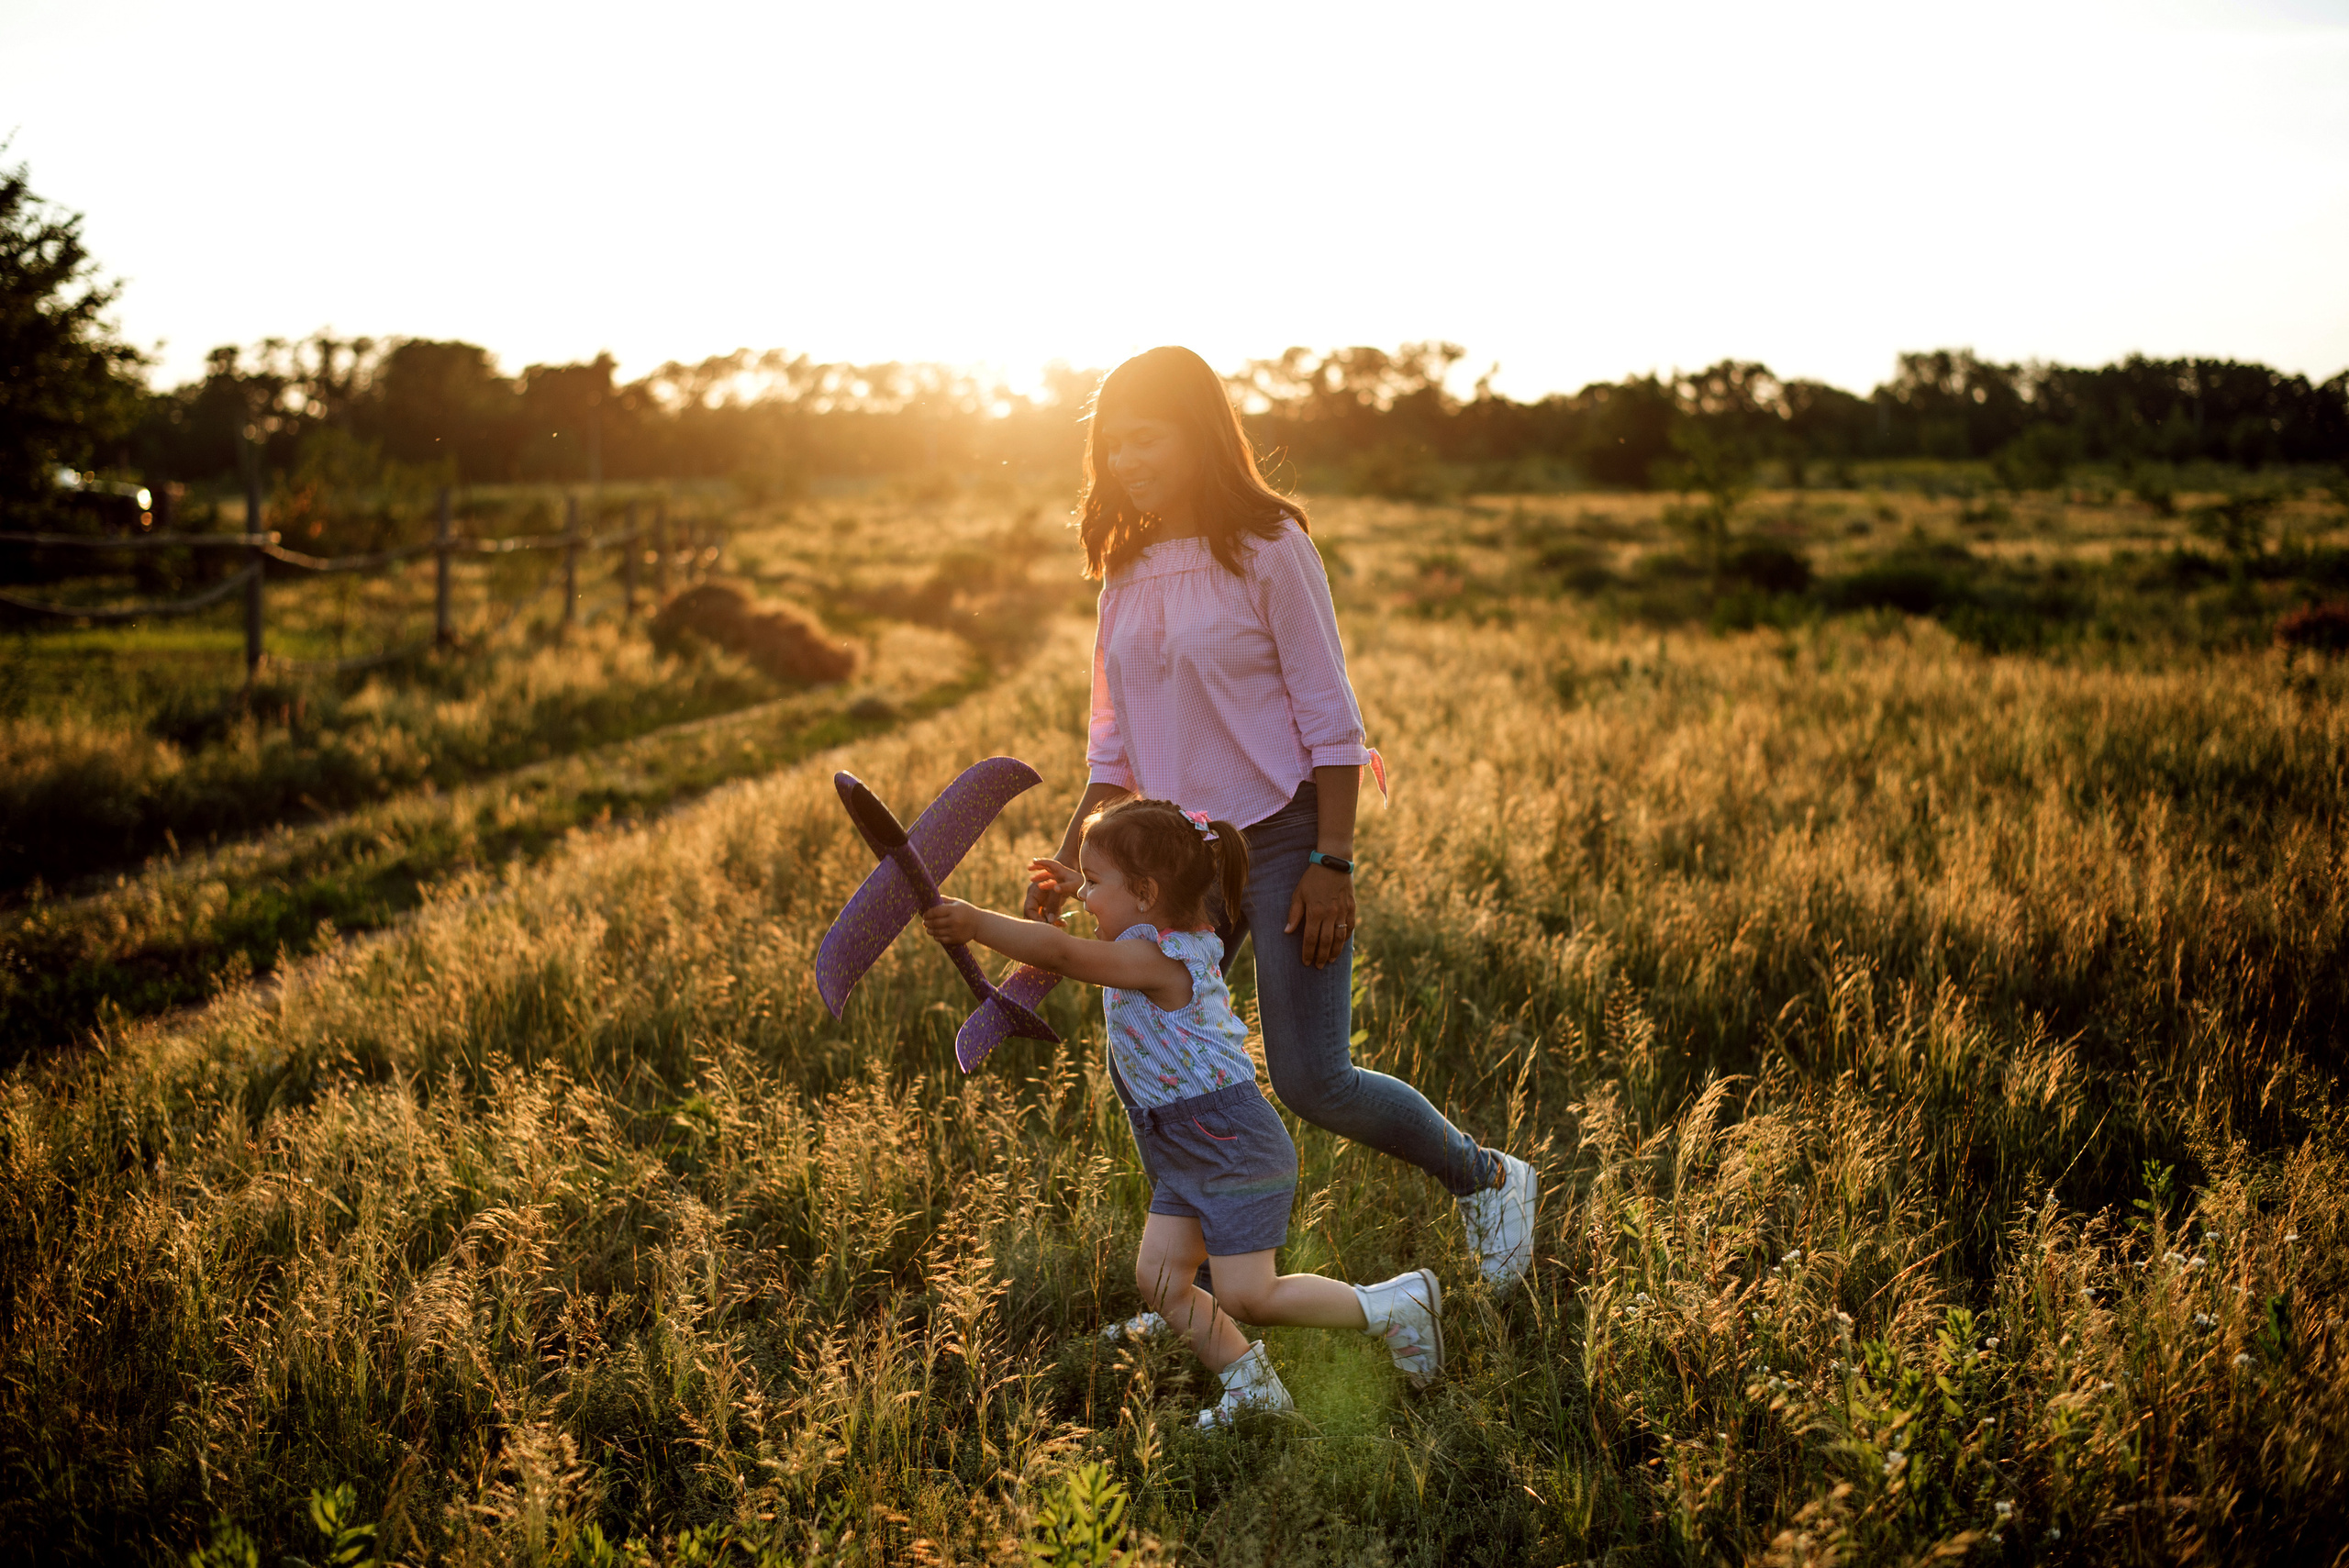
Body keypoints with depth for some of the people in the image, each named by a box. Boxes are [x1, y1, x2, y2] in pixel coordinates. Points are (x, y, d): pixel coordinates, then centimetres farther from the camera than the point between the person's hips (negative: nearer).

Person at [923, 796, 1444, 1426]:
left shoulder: (1154, 959, -22)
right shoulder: (1182, 935, 7)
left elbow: (1060, 953, -35)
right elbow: (1142, 912, 34)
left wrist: (975, 923, -30)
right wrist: (1079, 883, 30)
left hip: (1233, 1145, -10)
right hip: (1189, 1158, 10)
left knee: (1247, 1296, -7)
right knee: (1158, 1277, 5)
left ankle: (1395, 1304, 6)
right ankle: (1251, 1386, 14)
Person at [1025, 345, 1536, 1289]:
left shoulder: (1267, 546, -9)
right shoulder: (1127, 569, 9)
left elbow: (1330, 716, -10)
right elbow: (1115, 744, 14)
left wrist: (1333, 864, -15)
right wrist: (1069, 858, 5)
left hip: (1283, 836, -6)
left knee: (1311, 1081, -9)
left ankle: (1488, 1181, 16)